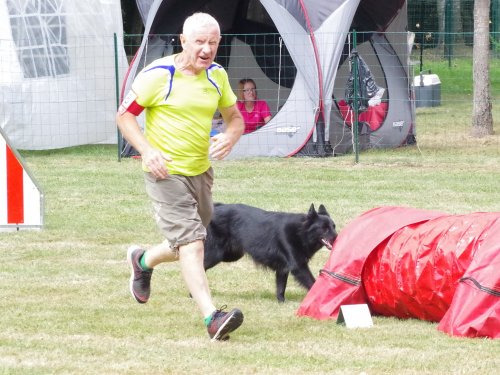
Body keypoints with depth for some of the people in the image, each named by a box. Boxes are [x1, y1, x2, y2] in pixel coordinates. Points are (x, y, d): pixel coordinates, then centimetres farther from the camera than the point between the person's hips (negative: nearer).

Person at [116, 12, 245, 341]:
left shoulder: (217, 75, 5)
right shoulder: (158, 75, -13)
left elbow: (235, 117, 16)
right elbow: (125, 115, -7)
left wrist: (231, 136, -9)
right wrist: (147, 151, -21)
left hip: (201, 171, 7)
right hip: (166, 173, -7)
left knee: (187, 245, 19)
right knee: (191, 242, -18)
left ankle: (143, 261, 49)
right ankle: (212, 317, -26)